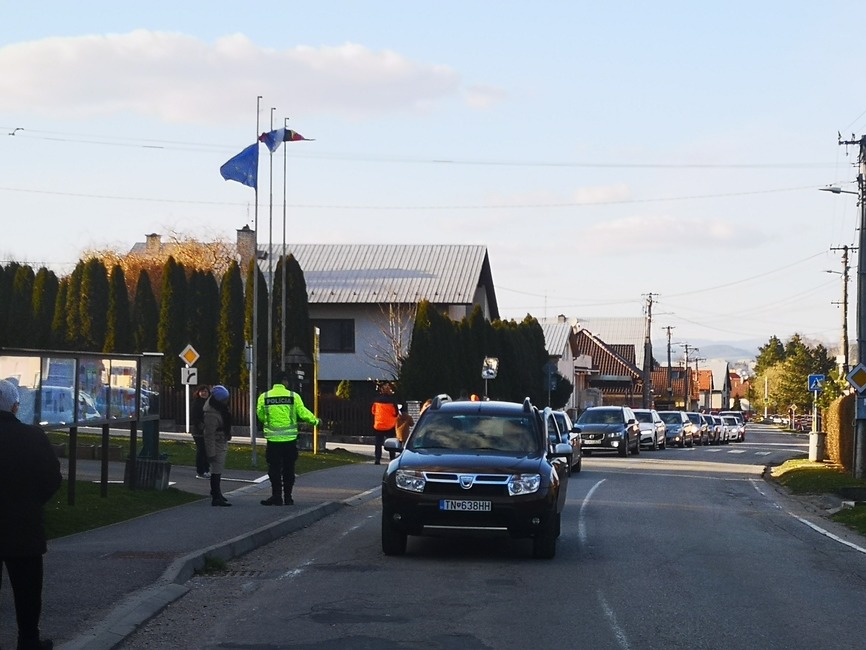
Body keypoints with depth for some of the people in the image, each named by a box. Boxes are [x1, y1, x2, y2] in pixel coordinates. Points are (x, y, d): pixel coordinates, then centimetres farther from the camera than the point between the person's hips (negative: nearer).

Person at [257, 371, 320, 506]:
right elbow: (303, 413, -4)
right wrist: (315, 420, 14)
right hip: (290, 439, 0)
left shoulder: (264, 397, -2)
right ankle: (287, 497, 13)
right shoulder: (293, 396, -6)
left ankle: (276, 496, 0)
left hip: (273, 439, 0)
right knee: (288, 469, 10)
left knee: (274, 469, 5)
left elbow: (260, 416, 6)